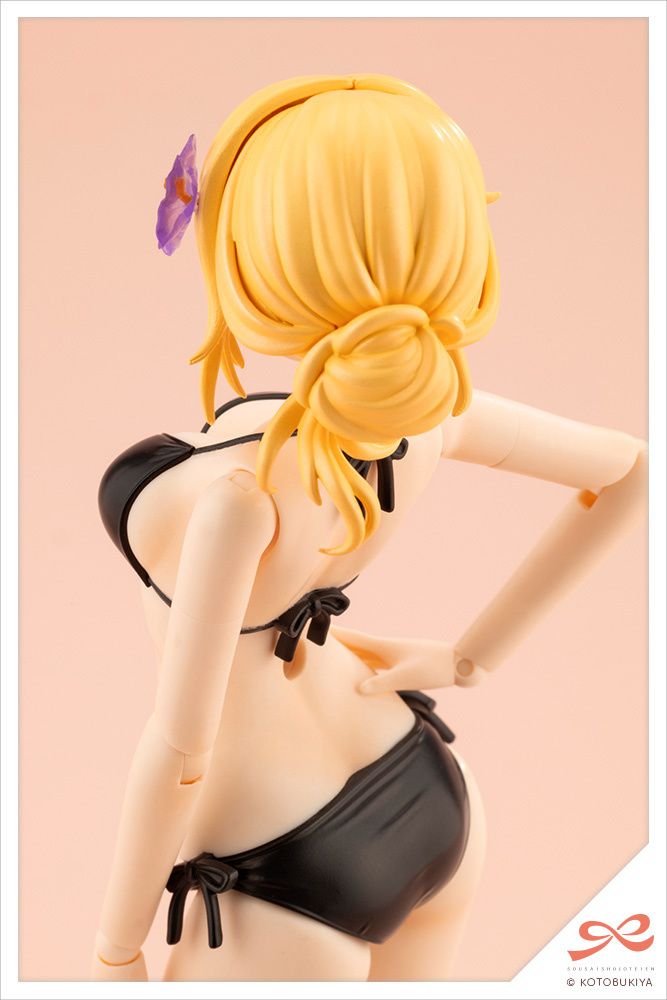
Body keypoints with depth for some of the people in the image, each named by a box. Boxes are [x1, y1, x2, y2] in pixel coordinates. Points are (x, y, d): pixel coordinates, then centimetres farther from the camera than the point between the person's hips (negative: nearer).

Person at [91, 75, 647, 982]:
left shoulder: (243, 485, -33)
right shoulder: (425, 401, -12)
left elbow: (178, 748, -24)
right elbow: (634, 467, 4)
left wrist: (116, 947, -6)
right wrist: (471, 657, 4)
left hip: (289, 900, -7)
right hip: (431, 806, 7)